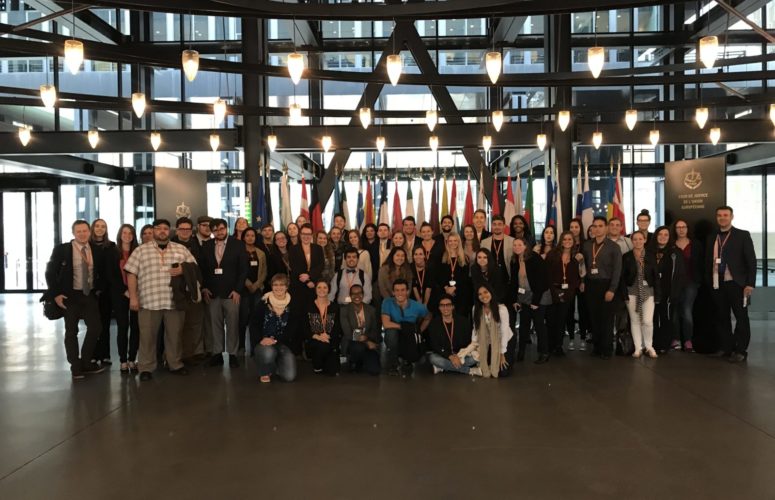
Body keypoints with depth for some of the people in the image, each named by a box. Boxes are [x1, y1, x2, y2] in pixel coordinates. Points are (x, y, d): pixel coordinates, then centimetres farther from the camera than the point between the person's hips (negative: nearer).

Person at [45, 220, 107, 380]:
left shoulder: (97, 251, 3)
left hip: (90, 295, 3)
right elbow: (50, 272, -5)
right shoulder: (61, 249, -7)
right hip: (71, 296, -3)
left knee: (96, 327, -1)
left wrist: (99, 289, 6)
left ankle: (86, 362, 17)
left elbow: (102, 272, 16)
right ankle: (76, 366, 16)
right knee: (71, 331, 5)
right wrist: (56, 294, -10)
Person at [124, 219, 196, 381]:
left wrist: (183, 270, -9)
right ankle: (145, 368, 14)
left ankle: (175, 364, 23)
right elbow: (131, 274, 1)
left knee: (174, 334, 10)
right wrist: (133, 297, -5)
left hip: (174, 300, 2)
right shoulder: (141, 250, 4)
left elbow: (193, 266, 13)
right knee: (147, 336, 3)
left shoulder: (181, 249, 10)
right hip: (149, 300, -2)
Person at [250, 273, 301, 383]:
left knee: (290, 376, -14)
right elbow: (254, 324, -2)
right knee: (268, 353, -37)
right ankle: (265, 372, -1)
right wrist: (261, 339, -19)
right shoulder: (264, 303, -2)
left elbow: (292, 329, -4)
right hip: (264, 342, -1)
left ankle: (275, 367, 23)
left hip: (285, 344, 1)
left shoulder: (292, 306, 0)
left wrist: (276, 340, -17)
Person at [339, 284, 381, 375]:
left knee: (374, 370, -19)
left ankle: (361, 363, 17)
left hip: (369, 344, 3)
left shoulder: (371, 310, 7)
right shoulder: (344, 310, -4)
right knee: (359, 347, -39)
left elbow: (375, 330, 6)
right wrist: (366, 342, -22)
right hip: (352, 343, -3)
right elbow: (347, 333, -12)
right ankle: (354, 363, -3)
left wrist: (366, 337, -17)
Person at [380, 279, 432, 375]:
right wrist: (404, 327, -20)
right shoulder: (387, 302, -14)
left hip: (410, 339, 1)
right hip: (394, 340, -1)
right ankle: (392, 365, -10)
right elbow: (386, 324, -24)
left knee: (415, 355, -30)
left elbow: (428, 318, 11)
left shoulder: (417, 306, -9)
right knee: (391, 331, -34)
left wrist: (419, 331, -1)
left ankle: (407, 362, 14)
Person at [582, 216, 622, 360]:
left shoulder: (613, 247, -3)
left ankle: (607, 349, 10)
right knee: (593, 317, 7)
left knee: (606, 318, 1)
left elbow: (617, 270, -7)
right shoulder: (586, 245, 7)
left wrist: (611, 289, -13)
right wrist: (583, 282, 1)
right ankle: (597, 346, 17)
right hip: (590, 285, 3)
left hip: (605, 285, -3)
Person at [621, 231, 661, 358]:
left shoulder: (650, 256, 2)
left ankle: (649, 346, 12)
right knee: (635, 321, 4)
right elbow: (622, 277, 0)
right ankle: (638, 347, 14)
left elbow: (656, 276, 2)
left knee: (647, 321, -8)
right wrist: (625, 294, -7)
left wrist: (657, 295, -3)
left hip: (648, 292, 0)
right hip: (632, 292, 0)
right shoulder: (626, 257, 0)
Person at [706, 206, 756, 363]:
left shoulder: (743, 235, 0)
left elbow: (751, 260, -5)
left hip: (736, 283, -4)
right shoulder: (712, 238, 11)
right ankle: (726, 347, 19)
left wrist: (750, 283, -12)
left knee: (741, 317, 3)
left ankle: (740, 350, 11)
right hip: (718, 284, 4)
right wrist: (709, 282, 6)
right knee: (722, 317, 8)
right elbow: (708, 262, 13)